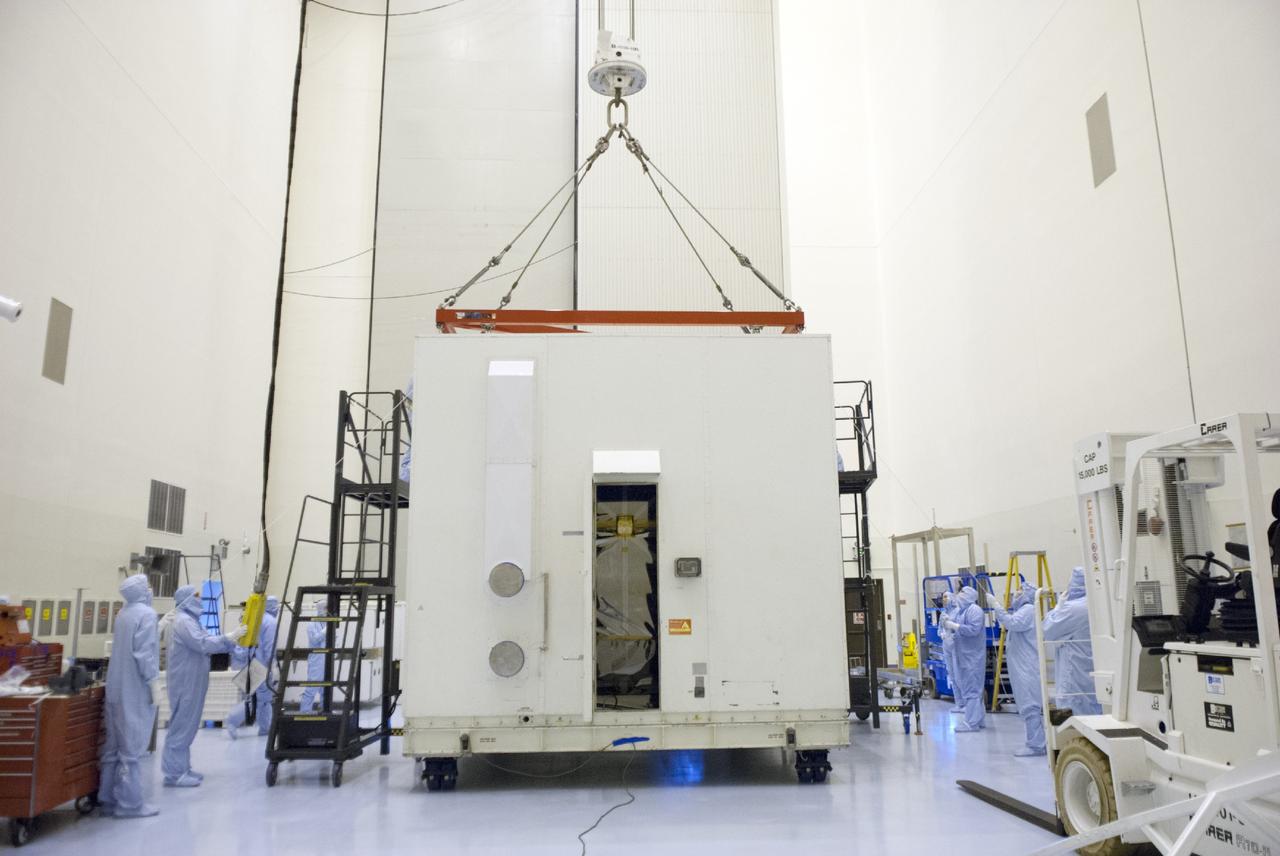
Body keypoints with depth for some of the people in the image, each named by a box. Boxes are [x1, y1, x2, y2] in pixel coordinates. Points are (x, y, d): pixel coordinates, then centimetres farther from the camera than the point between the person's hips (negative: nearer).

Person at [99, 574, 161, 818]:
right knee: (132, 745, -4)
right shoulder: (146, 613, -13)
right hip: (136, 689, -9)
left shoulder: (123, 613, 14)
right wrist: (154, 682, -15)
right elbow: (144, 651, -19)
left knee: (115, 745, 12)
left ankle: (108, 799, 17)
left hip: (118, 688, 9)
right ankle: (129, 803, -1)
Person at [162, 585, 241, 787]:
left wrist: (231, 641, 9)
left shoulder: (189, 619, 17)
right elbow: (203, 644, -26)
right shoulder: (183, 621, -16)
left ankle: (182, 768, 20)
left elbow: (203, 644, 18)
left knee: (187, 725, 14)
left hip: (191, 682, 10)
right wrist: (229, 638, -24)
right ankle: (174, 773, -1)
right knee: (182, 725, -6)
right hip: (185, 682, -10)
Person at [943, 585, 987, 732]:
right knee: (967, 688, 14)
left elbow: (974, 629, -25)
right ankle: (978, 719, 23)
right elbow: (958, 629, 20)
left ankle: (972, 723, -3)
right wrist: (949, 624, 1)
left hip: (972, 657, -9)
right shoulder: (961, 611, 16)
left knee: (971, 689, -6)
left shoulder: (974, 610, -13)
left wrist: (954, 626, -22)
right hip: (963, 656, 10)